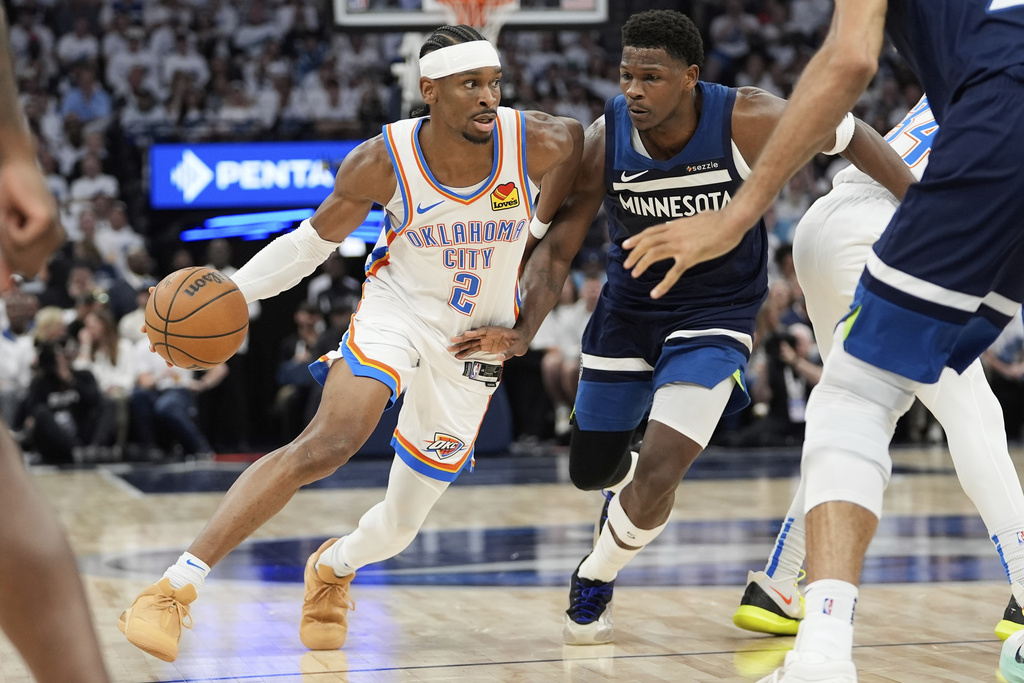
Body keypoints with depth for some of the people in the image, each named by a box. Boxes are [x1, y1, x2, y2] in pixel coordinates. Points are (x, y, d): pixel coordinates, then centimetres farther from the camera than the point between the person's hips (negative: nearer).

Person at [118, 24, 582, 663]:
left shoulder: (533, 141, -18)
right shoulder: (383, 161, -19)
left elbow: (578, 138, 7)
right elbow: (315, 239, -4)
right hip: (399, 307, -3)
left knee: (401, 525, 7)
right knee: (332, 440, -31)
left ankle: (333, 568, 46)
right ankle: (176, 586, -30)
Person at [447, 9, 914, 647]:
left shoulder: (746, 121, -26)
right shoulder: (605, 140, -20)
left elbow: (851, 136, -11)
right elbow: (557, 248, -12)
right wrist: (522, 332, -27)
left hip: (715, 315, -3)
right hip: (628, 309, 3)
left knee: (658, 474, -18)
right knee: (591, 471, 14)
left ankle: (596, 579, 11)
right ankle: (633, 484, 53)